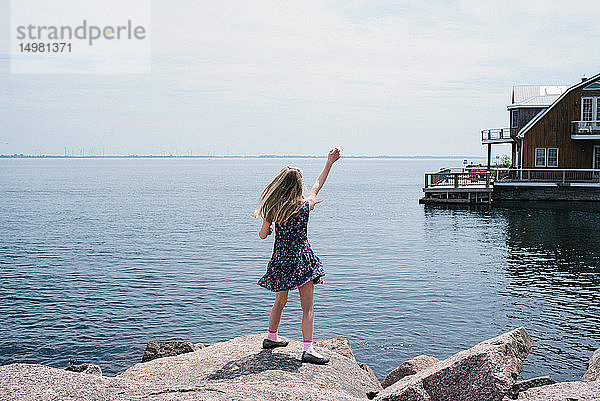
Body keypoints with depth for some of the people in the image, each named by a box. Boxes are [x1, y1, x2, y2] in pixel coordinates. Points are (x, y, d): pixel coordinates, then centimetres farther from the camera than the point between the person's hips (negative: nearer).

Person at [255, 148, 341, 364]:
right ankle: (308, 349, -9)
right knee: (308, 306, -2)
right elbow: (318, 185, 9)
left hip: (280, 259, 4)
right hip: (301, 259, -4)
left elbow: (263, 234, 6)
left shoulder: (272, 208, -2)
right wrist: (329, 163, 20)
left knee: (280, 301, 23)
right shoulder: (304, 206, -8)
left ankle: (271, 337, 38)